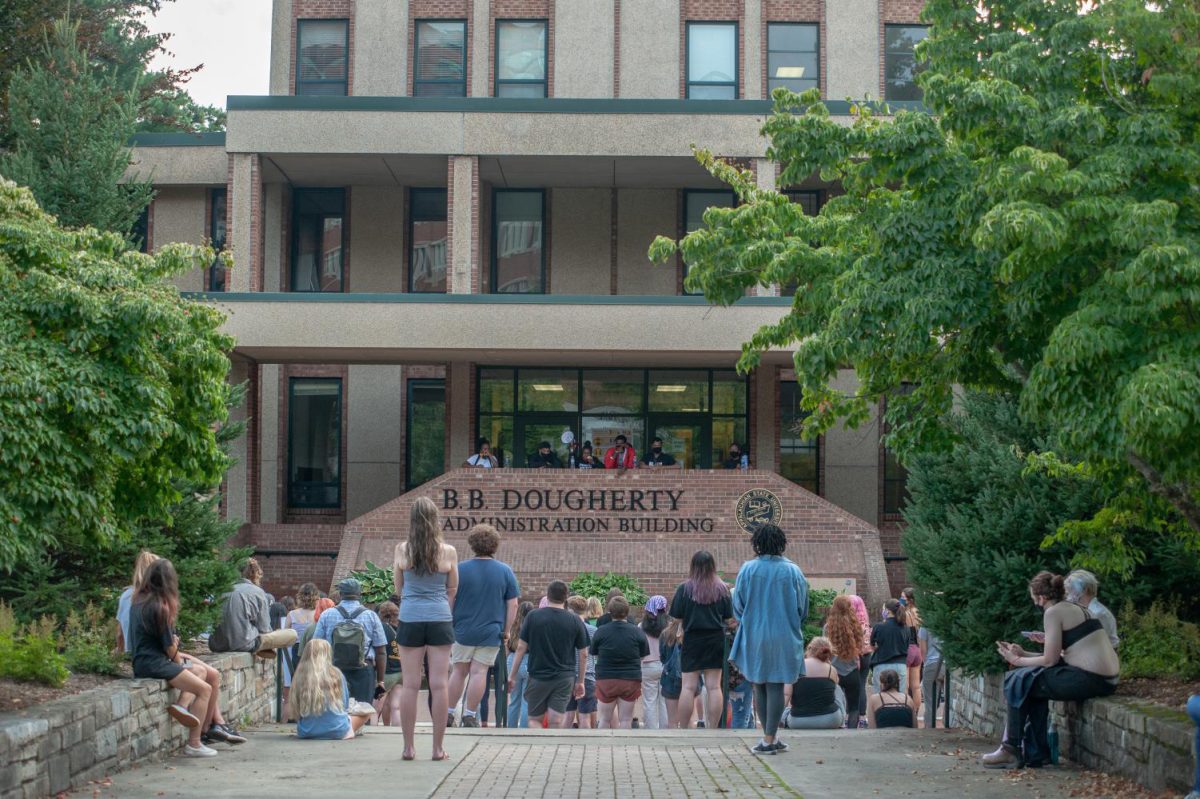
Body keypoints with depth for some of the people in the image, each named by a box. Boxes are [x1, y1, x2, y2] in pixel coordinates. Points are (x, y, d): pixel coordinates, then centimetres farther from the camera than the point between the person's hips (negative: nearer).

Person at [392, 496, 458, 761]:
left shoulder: (402, 549, -2)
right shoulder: (448, 552, -3)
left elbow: (398, 588, 10)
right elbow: (452, 590, 8)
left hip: (410, 619, 0)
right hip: (440, 619, 0)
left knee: (410, 685, 5)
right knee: (439, 685, 3)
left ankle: (408, 747, 8)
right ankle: (438, 748, 6)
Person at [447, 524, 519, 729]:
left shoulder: (460, 569, -3)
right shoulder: (505, 571, -2)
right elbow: (512, 605, -1)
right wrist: (506, 632, 6)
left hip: (463, 631, 1)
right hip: (491, 633, -1)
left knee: (458, 671, 11)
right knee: (479, 672, 2)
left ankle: (449, 714, 15)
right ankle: (470, 715, 2)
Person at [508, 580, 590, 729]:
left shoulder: (533, 617, -2)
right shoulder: (576, 621, 0)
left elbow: (521, 648, -2)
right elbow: (583, 654, 3)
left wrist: (512, 676, 5)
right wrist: (580, 682, 13)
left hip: (537, 676, 0)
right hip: (565, 678, 0)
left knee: (534, 719, 12)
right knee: (555, 722, 1)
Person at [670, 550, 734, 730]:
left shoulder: (685, 589, -7)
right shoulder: (722, 589, 0)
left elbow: (676, 617, -5)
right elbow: (729, 619, 2)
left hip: (692, 639, -2)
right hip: (716, 639, 2)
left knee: (689, 686, 0)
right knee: (714, 686, 4)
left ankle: (683, 728, 0)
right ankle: (713, 728, 4)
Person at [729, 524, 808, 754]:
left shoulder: (747, 569, -7)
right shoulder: (793, 571, -6)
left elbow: (738, 606, 0)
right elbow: (803, 608, 2)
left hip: (754, 637, 0)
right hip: (783, 638, 0)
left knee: (759, 686, 12)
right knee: (776, 687, 3)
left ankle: (769, 738, 14)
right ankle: (770, 739, 0)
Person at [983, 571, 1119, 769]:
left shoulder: (1054, 612, -7)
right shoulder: (1075, 608, 20)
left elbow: (1050, 660, -8)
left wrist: (1017, 661, 6)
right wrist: (1023, 654, 23)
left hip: (1089, 679, -9)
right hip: (1105, 679, 9)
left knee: (1018, 681, 2)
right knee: (1034, 682, 21)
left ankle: (1011, 751, 9)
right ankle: (1036, 754, 20)